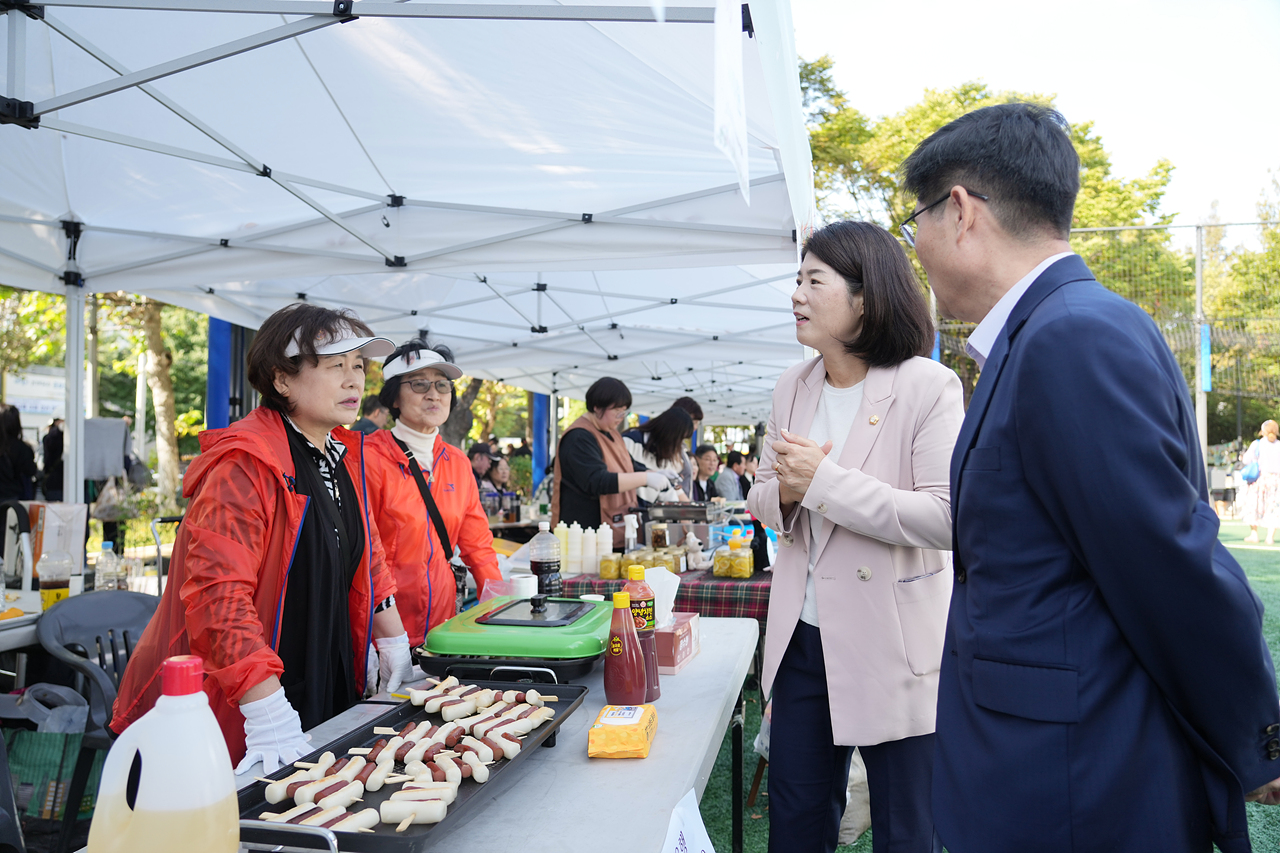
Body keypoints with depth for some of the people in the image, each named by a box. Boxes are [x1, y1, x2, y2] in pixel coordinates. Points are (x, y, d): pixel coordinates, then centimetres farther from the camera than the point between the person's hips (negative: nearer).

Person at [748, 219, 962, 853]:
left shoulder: (928, 387, -14)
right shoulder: (792, 390, 6)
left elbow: (945, 517, -22)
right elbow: (761, 498, 13)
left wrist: (824, 480, -22)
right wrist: (784, 493, -11)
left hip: (893, 648, -6)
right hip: (803, 638, 6)